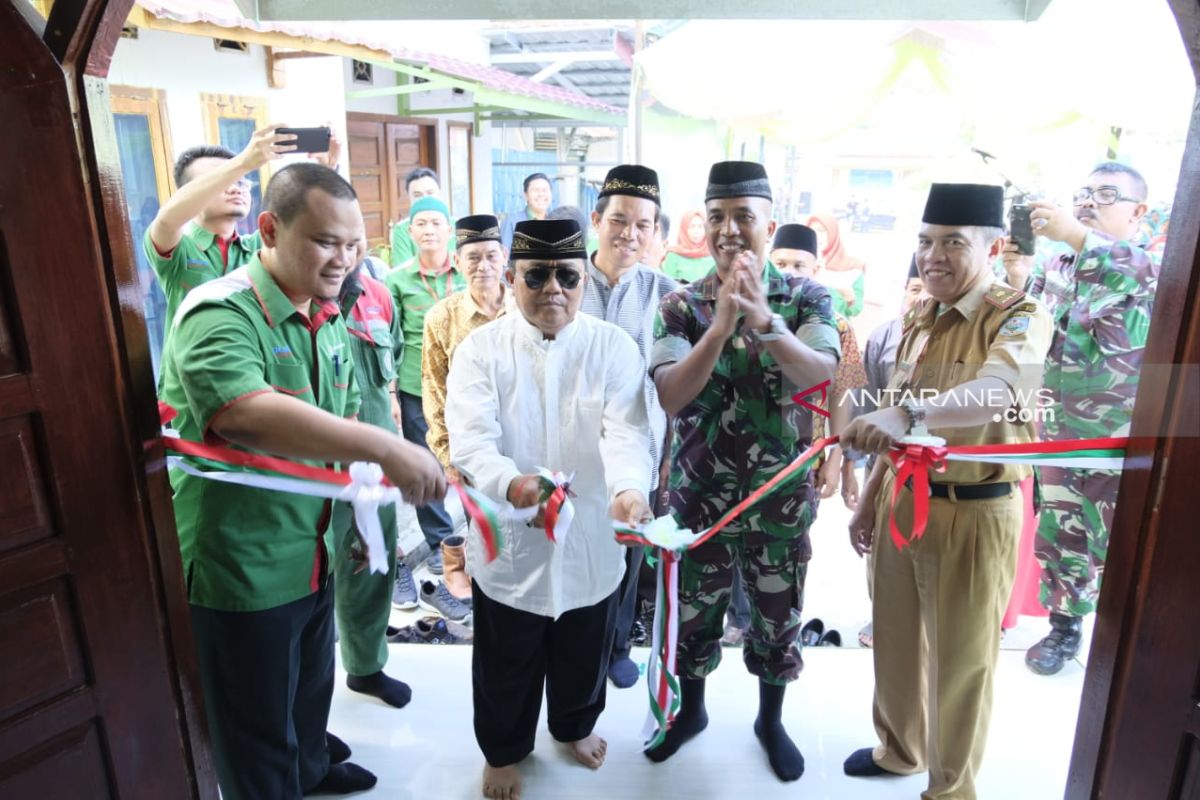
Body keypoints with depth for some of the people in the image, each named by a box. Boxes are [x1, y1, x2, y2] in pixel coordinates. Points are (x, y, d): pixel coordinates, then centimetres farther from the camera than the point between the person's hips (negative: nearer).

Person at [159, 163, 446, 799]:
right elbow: (242, 412, -43)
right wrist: (383, 447, -47)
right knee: (258, 730, 13)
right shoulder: (220, 314, -24)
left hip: (315, 550, 8)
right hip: (242, 568, -8)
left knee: (312, 685, 30)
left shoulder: (328, 318, 4)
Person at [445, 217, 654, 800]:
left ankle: (575, 726, 54)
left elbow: (627, 431, -20)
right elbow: (471, 441, -20)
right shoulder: (480, 349, -9)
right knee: (506, 664, 18)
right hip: (508, 540, -1)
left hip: (590, 539, 2)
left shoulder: (614, 348, -6)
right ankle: (503, 750, 47)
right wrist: (512, 483, -42)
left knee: (583, 654, 24)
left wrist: (628, 488, -42)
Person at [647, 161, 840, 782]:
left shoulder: (807, 298, -6)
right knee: (694, 614, 18)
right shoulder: (681, 305, -7)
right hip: (699, 493, 0)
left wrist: (764, 320, -38)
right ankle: (691, 710, 45)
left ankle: (770, 721, 44)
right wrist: (721, 324, -32)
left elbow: (820, 376, -22)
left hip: (782, 494, 0)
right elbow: (669, 397, -20)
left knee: (778, 619, 18)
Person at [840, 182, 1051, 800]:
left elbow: (1002, 390, -37)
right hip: (901, 501, 6)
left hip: (973, 513, -6)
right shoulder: (918, 319, 8)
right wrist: (869, 500, 14)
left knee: (961, 659, 10)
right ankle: (899, 748, 45)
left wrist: (907, 413, -52)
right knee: (895, 638, 20)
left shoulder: (1020, 316, -13)